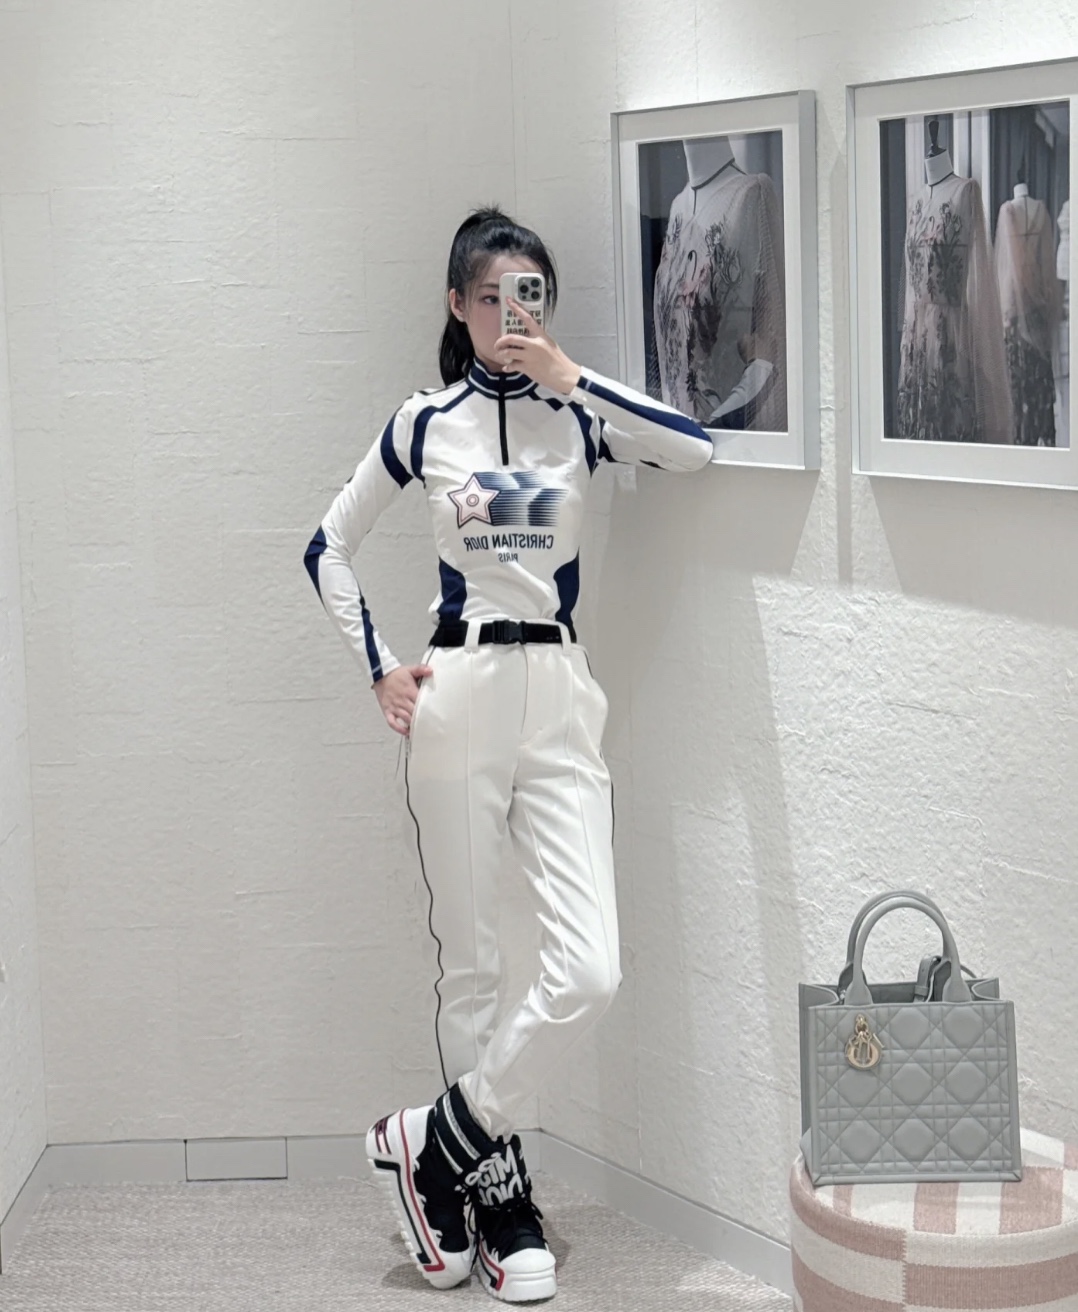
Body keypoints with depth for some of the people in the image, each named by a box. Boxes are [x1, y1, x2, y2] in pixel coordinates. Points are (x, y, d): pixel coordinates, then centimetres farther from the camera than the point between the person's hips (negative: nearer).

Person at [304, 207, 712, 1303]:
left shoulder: (577, 415, 6)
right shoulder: (426, 423, 5)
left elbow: (694, 448, -12)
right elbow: (329, 549, 12)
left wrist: (568, 376, -12)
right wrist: (378, 670, 3)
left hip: (559, 701, 1)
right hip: (458, 698, -1)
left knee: (588, 973, -10)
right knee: (470, 966, 5)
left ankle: (435, 1142, 8)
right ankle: (498, 1195, 20)